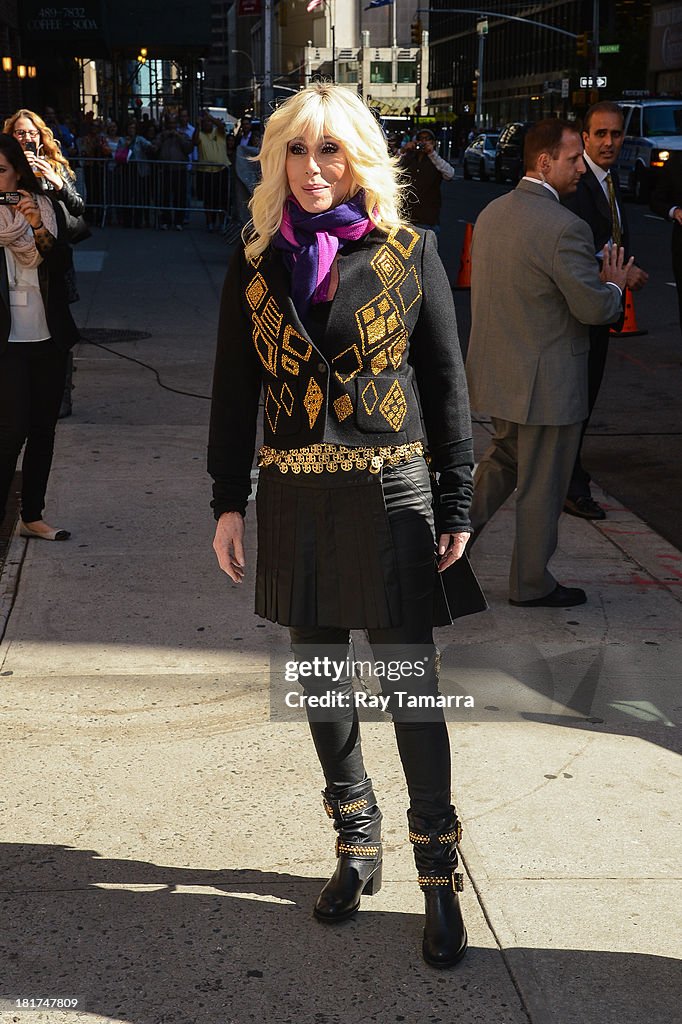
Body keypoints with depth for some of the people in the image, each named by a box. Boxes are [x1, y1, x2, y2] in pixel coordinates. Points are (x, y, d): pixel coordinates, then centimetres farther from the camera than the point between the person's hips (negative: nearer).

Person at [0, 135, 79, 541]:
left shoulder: (47, 207, 4)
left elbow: (62, 263, -4)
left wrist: (40, 228, -20)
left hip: (49, 338, 4)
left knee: (43, 429, 10)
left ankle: (33, 516, 22)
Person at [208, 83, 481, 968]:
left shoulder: (408, 253, -2)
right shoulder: (256, 261, 5)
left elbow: (447, 383, 0)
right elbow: (234, 389, 8)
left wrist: (457, 504, -1)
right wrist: (229, 501, 5)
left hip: (391, 492, -3)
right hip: (293, 496, 3)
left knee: (409, 680, 0)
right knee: (319, 673, 12)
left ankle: (439, 876, 13)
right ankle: (357, 844, 30)